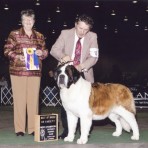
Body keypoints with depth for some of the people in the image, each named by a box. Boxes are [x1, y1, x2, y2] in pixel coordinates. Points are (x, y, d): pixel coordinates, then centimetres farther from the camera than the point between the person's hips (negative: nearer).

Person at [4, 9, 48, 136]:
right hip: (18, 71, -2)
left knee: (34, 99, 2)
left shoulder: (40, 36, 12)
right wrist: (17, 56, -15)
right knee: (19, 99, -3)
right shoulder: (14, 34, 4)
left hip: (35, 72, 3)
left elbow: (45, 52, 18)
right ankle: (19, 129, 4)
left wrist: (42, 53, -4)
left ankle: (33, 128, 10)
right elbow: (7, 50, 2)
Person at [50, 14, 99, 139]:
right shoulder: (65, 33, -3)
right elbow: (54, 50, -7)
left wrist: (82, 66, -27)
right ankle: (66, 131, 9)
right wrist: (63, 56, -29)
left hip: (84, 75, 0)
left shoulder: (92, 37, -3)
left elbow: (93, 57, -9)